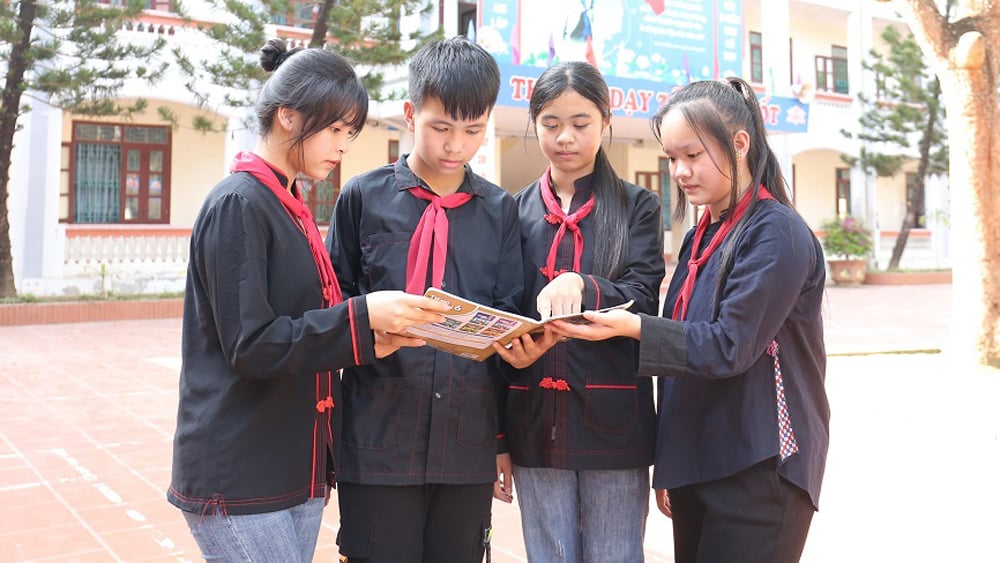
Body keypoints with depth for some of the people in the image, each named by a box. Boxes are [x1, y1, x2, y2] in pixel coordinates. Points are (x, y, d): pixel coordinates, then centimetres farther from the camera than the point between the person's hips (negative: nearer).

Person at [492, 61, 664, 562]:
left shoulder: (637, 207, 5)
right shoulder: (517, 211, 10)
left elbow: (643, 300, -6)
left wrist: (580, 285, -26)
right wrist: (512, 347, -14)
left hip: (614, 421, -2)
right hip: (537, 421, 2)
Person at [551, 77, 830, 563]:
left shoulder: (777, 234, -12)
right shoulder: (700, 238, 12)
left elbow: (730, 347, -18)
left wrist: (634, 328, -26)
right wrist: (668, 467, 16)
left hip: (758, 471, -7)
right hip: (694, 465, 8)